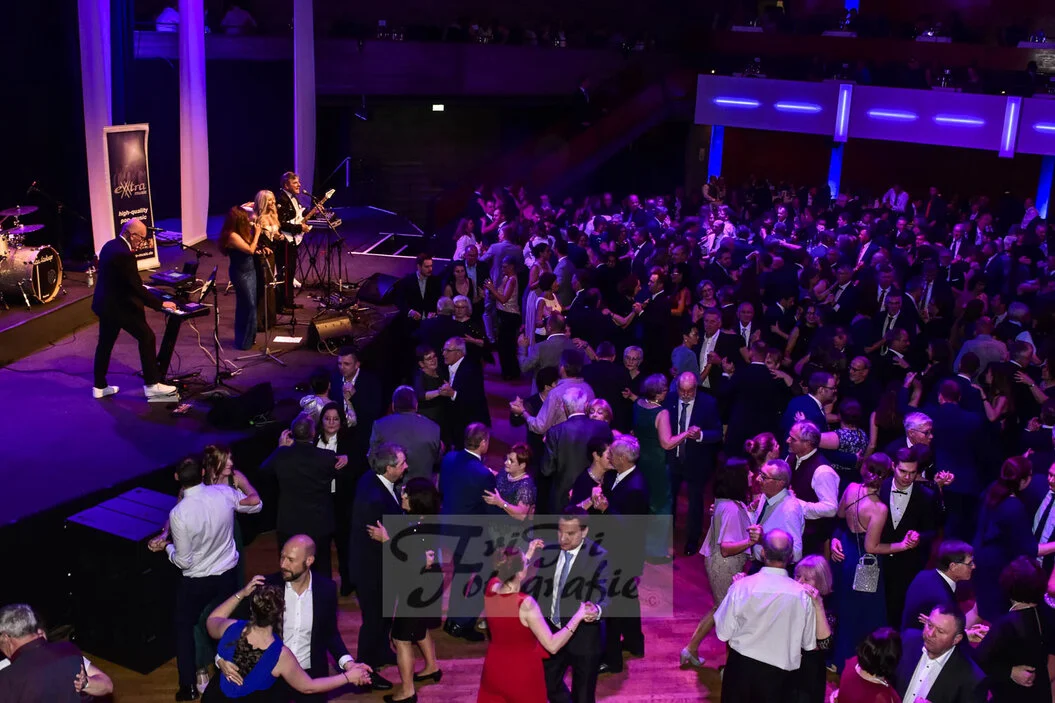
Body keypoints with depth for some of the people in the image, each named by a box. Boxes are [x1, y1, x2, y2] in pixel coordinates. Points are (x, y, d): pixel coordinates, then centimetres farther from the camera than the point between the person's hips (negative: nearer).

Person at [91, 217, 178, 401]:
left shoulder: (110, 246, 5)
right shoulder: (124, 255, -25)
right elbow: (136, 287, -25)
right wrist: (160, 304, -19)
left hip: (104, 303, 10)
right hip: (120, 306, -10)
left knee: (105, 343, 16)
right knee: (147, 337, 0)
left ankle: (99, 387, 24)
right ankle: (152, 385, 3)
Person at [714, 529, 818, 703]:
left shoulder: (741, 587, -19)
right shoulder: (803, 594, -17)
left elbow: (723, 633, -12)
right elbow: (809, 643, -5)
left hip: (741, 665, 0)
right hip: (778, 672, 0)